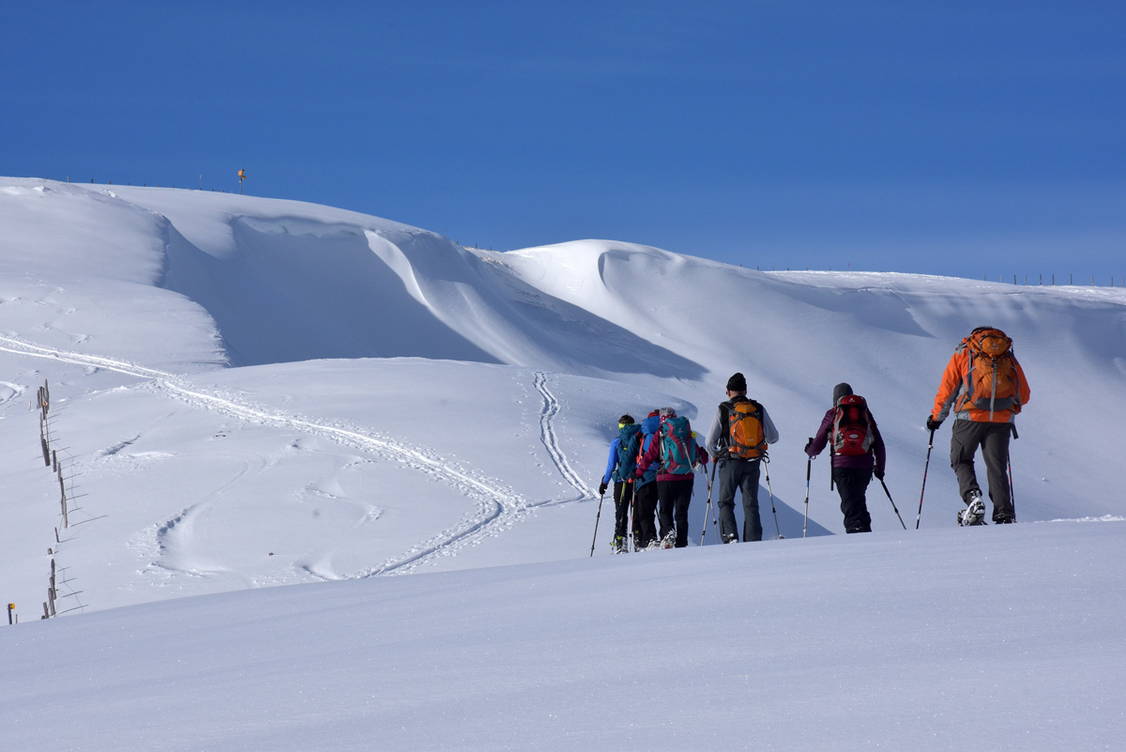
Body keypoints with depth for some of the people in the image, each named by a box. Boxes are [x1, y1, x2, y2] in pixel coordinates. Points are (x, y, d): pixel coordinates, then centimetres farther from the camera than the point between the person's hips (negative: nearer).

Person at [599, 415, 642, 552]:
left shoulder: (616, 442, -1)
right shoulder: (640, 438, 4)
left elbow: (611, 465, -3)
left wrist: (604, 482, 5)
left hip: (622, 480, -2)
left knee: (621, 513, 4)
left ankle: (620, 541, -7)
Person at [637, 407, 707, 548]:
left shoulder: (661, 433, -2)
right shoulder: (688, 433, 7)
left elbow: (649, 456, -3)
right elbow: (701, 456, 16)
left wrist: (638, 472, 10)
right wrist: (704, 459, 41)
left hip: (666, 478, -3)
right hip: (686, 478, 3)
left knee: (665, 511, 7)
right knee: (682, 512, 10)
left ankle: (668, 532, -20)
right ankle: (681, 543, 5)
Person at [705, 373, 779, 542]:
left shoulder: (723, 410, -6)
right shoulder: (758, 409, 2)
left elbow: (711, 441, -4)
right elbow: (773, 437, 6)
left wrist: (715, 455, 17)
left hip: (730, 464, -2)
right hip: (752, 464, 2)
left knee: (726, 502, 9)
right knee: (751, 504, 9)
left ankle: (730, 535, -9)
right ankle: (753, 541, 2)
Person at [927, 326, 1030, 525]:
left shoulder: (963, 353, 13)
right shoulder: (1010, 359, 20)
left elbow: (947, 388, 8)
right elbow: (1024, 395, 21)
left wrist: (936, 417, 18)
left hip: (971, 417, -2)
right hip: (1002, 420, 2)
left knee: (961, 460, 13)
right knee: (997, 467, 7)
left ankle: (972, 497, -11)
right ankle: (1004, 515, -3)